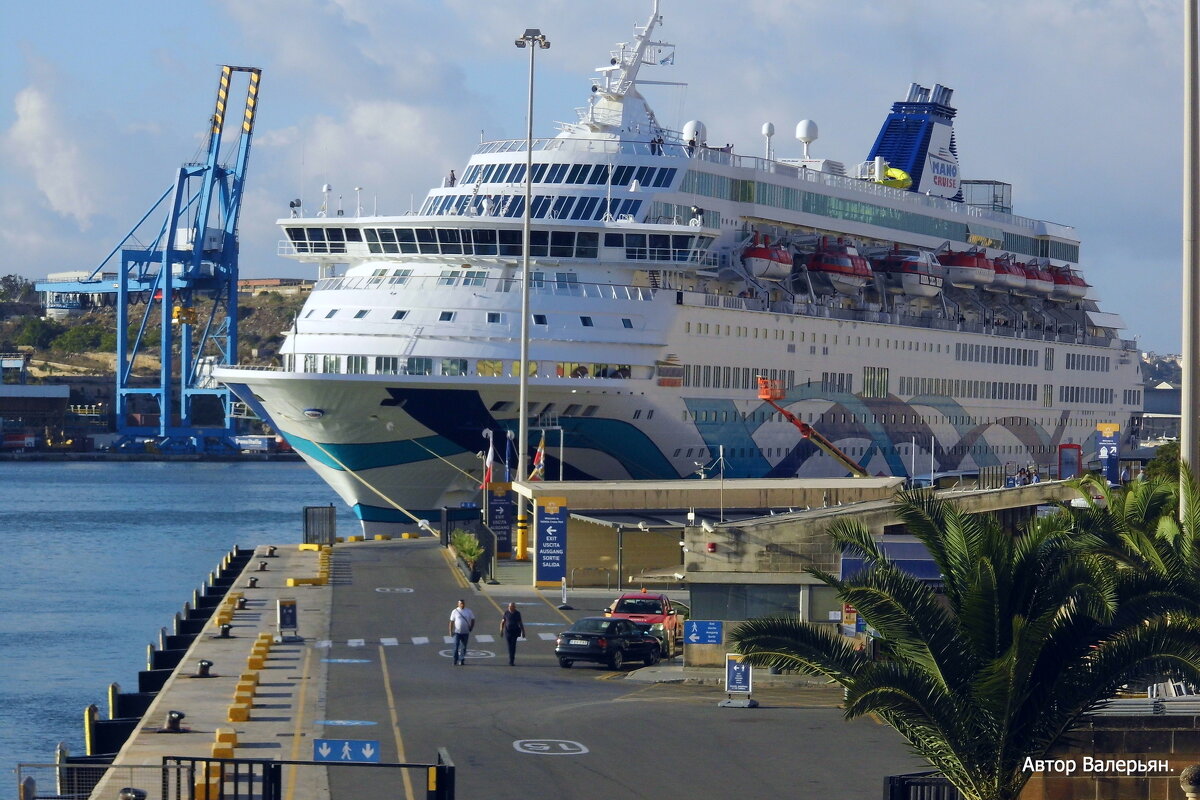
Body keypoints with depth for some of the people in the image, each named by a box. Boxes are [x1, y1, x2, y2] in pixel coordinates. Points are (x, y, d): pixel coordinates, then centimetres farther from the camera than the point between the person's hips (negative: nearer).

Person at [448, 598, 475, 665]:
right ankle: (455, 660, 1)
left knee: (463, 647, 5)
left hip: (465, 632, 2)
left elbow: (472, 620, 12)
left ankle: (461, 660, 12)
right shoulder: (455, 611, -1)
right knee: (456, 646, -7)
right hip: (457, 632, -2)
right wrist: (451, 631, -5)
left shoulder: (469, 611, 4)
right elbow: (451, 622, 0)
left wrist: (471, 628, 1)